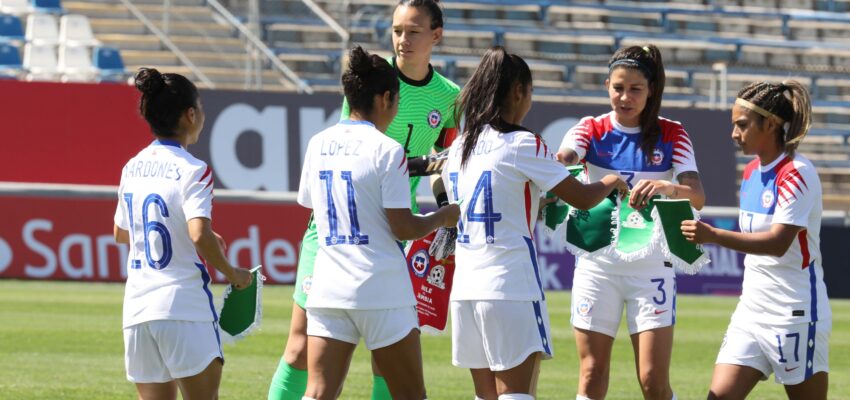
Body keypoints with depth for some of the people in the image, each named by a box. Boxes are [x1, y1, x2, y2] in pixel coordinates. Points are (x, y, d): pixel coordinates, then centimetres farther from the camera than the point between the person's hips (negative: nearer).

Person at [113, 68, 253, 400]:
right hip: (183, 306, -6)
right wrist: (232, 273, -7)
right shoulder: (192, 171, -10)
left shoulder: (132, 168, 11)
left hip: (137, 307, 6)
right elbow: (200, 235, -23)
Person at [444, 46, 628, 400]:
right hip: (511, 287, -7)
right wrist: (611, 183, 16)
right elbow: (581, 198, -7)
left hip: (465, 289, 7)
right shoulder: (521, 144, -9)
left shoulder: (459, 146, 12)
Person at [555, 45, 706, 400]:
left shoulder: (671, 135, -1)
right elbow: (563, 157, -23)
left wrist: (668, 187, -38)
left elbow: (697, 197, -15)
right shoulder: (592, 130, 0)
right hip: (597, 262, 1)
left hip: (651, 266, -1)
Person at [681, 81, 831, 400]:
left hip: (795, 313, -8)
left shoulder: (796, 173, -15)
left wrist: (714, 236, -34)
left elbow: (778, 242, -26)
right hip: (752, 310, 8)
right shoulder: (751, 173, 11)